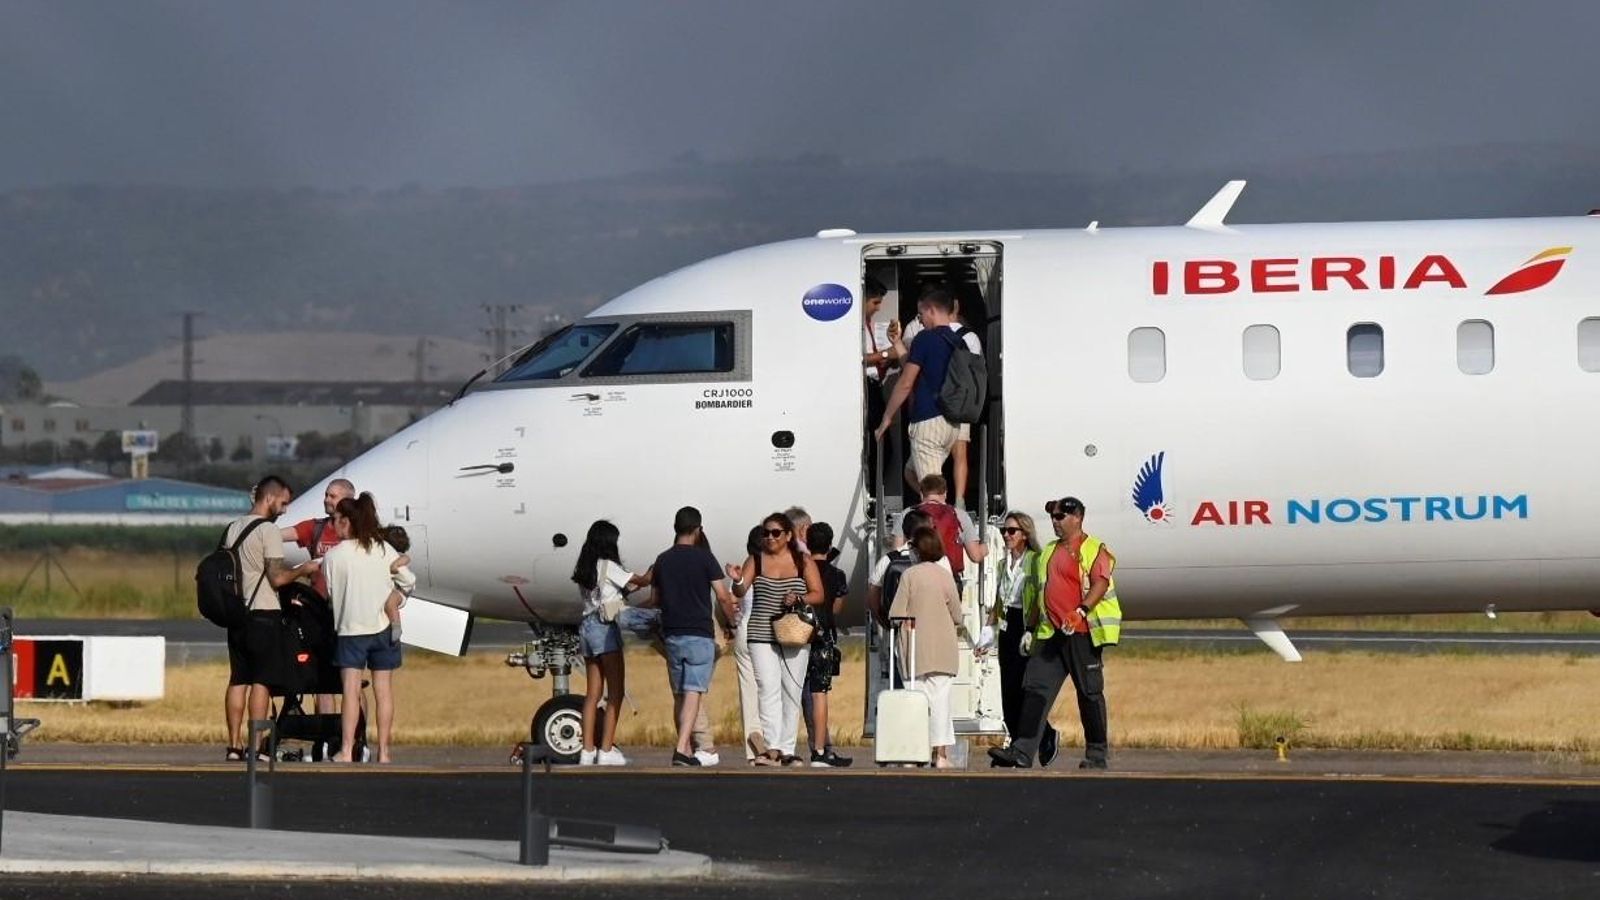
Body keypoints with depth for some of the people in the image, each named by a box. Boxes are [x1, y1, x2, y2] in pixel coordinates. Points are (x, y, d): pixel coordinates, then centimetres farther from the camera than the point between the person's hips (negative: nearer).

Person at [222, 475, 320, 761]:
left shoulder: (232, 528, 13)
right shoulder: (268, 531, -12)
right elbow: (277, 578, -16)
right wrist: (303, 570, 2)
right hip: (264, 614, -7)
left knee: (238, 681, 8)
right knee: (261, 682, -4)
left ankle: (235, 745, 7)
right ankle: (256, 747, -7)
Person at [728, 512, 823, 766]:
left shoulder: (803, 562, 6)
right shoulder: (756, 560, 7)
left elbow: (818, 595, 4)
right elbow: (741, 592, -1)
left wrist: (799, 599, -14)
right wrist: (738, 581, -23)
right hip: (762, 636, -1)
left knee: (792, 692, 4)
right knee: (768, 689, -13)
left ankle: (787, 750, 9)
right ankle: (772, 747, -21)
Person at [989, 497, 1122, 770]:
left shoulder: (1094, 550, -3)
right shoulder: (1049, 552, 22)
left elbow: (1100, 583, -17)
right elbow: (1037, 594, 26)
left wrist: (1081, 611, -31)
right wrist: (1030, 629, 21)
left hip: (1083, 633, -7)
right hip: (1050, 634, 7)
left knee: (1090, 692, 0)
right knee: (1035, 689, -3)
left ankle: (1097, 754, 8)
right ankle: (1021, 753, -9)